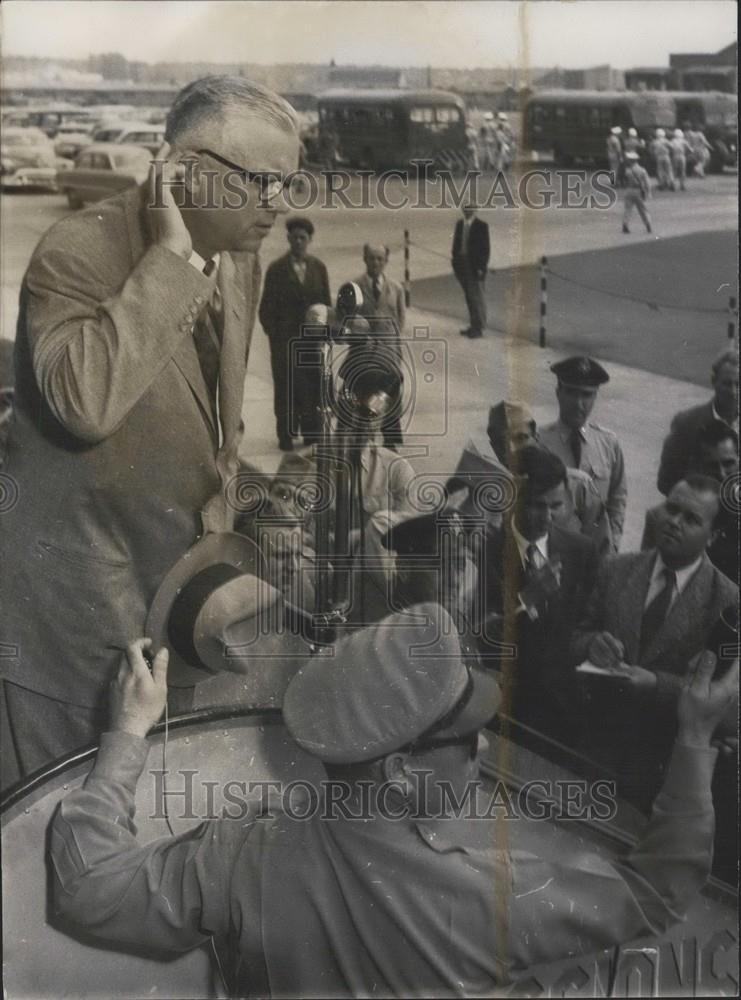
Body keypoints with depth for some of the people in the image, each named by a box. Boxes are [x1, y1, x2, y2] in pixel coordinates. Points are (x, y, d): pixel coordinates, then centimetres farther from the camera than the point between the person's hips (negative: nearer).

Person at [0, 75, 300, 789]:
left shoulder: (241, 260, 3)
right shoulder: (79, 251, -20)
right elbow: (85, 401, -38)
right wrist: (173, 258, -32)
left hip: (186, 570, 7)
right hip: (77, 589, -6)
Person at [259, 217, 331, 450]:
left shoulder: (318, 268, 6)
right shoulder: (276, 269, -3)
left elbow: (326, 303, 11)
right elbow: (267, 308, -2)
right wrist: (274, 336, -7)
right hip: (285, 341, -2)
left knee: (312, 387, 6)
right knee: (285, 387, 3)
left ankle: (311, 432, 19)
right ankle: (286, 435, 13)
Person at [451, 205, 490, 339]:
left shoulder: (481, 226, -8)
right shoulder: (459, 224, 9)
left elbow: (485, 248, -9)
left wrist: (481, 267, -15)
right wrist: (455, 262, 8)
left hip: (475, 267, -6)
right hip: (462, 265, 6)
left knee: (477, 297, -1)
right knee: (469, 297, 12)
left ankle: (479, 328, 5)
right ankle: (473, 325, 19)